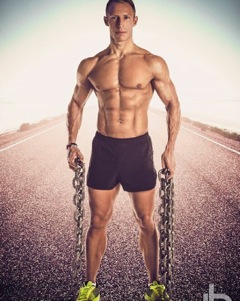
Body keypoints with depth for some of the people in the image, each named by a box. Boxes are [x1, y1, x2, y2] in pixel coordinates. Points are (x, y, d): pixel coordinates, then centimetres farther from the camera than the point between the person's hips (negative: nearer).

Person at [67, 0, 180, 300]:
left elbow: (173, 105, 3)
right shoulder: (89, 66, 2)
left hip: (139, 148, -1)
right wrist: (72, 143, 5)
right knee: (98, 221, 10)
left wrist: (170, 149, -3)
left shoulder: (153, 63, -4)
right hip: (103, 148, 2)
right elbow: (76, 104, 14)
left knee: (146, 222, 10)